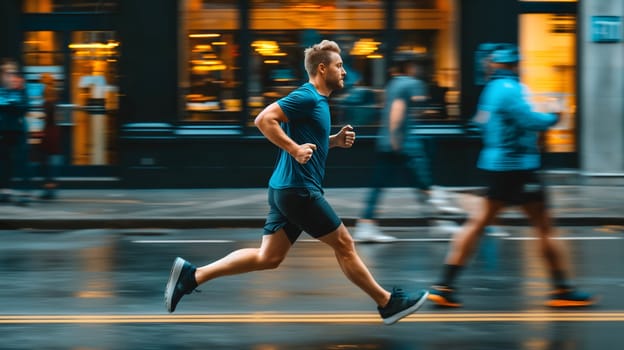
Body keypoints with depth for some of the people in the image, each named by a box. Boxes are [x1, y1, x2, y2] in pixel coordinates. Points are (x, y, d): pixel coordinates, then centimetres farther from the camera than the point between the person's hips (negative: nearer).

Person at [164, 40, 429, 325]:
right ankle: (388, 304, 15)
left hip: (287, 189, 10)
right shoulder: (307, 96, -14)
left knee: (268, 257, 9)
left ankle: (192, 275, 6)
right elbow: (264, 120, -23)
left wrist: (336, 140, 12)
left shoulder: (317, 100, 16)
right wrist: (295, 149, -23)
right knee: (344, 245, 2)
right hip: (298, 189, -10)